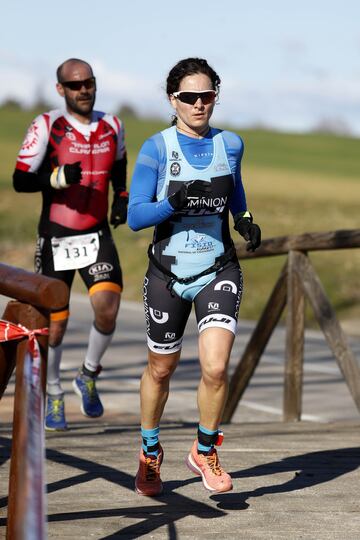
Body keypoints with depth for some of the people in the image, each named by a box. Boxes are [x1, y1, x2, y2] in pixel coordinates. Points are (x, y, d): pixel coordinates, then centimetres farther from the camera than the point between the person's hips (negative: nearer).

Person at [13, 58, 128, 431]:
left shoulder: (111, 128, 6)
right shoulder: (47, 127, -7)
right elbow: (20, 180, -10)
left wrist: (121, 198, 8)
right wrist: (59, 177, -25)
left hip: (97, 236, 3)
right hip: (55, 237, -3)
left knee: (107, 309, -17)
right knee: (54, 324, 2)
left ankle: (88, 376, 10)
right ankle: (52, 396, 25)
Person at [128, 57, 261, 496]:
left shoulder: (230, 144, 3)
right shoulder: (156, 148, -6)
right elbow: (135, 216, -11)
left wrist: (245, 220, 7)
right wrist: (174, 203, -27)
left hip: (218, 270, 1)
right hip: (168, 273, -1)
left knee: (215, 368, -16)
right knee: (161, 367, 13)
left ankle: (204, 452, 9)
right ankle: (149, 453, 37)